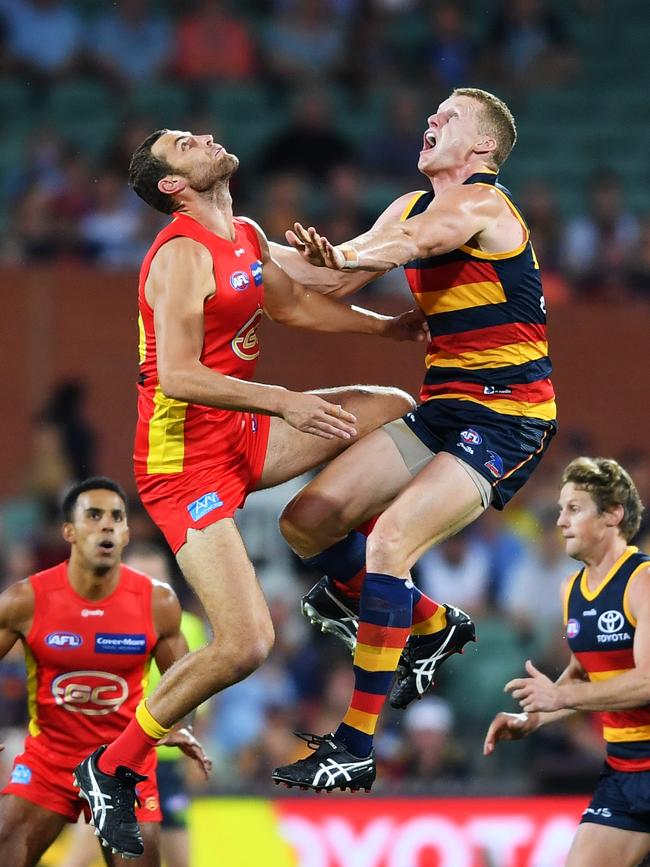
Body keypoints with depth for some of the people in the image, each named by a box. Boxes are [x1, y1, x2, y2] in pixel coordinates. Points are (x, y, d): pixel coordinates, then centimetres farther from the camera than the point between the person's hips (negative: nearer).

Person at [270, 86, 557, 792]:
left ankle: (355, 748, -22)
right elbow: (331, 285, 14)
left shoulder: (481, 203, -13)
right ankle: (431, 627, 23)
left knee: (388, 541, -24)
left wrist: (339, 255, -51)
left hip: (505, 421, -9)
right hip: (442, 409, 9)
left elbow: (411, 244, -34)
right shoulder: (412, 207, 14)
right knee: (306, 522, 3)